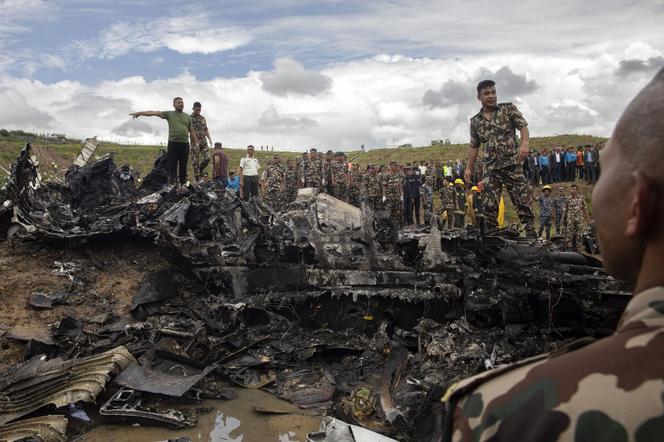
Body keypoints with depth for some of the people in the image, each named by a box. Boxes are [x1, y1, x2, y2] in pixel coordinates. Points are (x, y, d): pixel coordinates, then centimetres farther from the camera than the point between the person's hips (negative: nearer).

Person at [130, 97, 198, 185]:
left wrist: (196, 143, 9)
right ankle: (172, 184, 3)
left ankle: (183, 184, 14)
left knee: (183, 166, 6)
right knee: (172, 165, -1)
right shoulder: (169, 114, 8)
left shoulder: (187, 116, 15)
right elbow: (154, 113, -2)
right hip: (173, 142, -2)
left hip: (185, 143, 2)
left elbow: (192, 131, 15)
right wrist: (140, 113, -12)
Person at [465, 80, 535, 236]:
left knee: (524, 199, -7)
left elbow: (523, 126, -2)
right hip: (490, 169, 3)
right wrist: (468, 168, 14)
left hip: (512, 163, -2)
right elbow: (474, 146, 18)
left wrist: (524, 143, -21)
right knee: (489, 204, 0)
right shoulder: (475, 121, 12)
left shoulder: (508, 108, 5)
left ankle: (531, 232, -1)